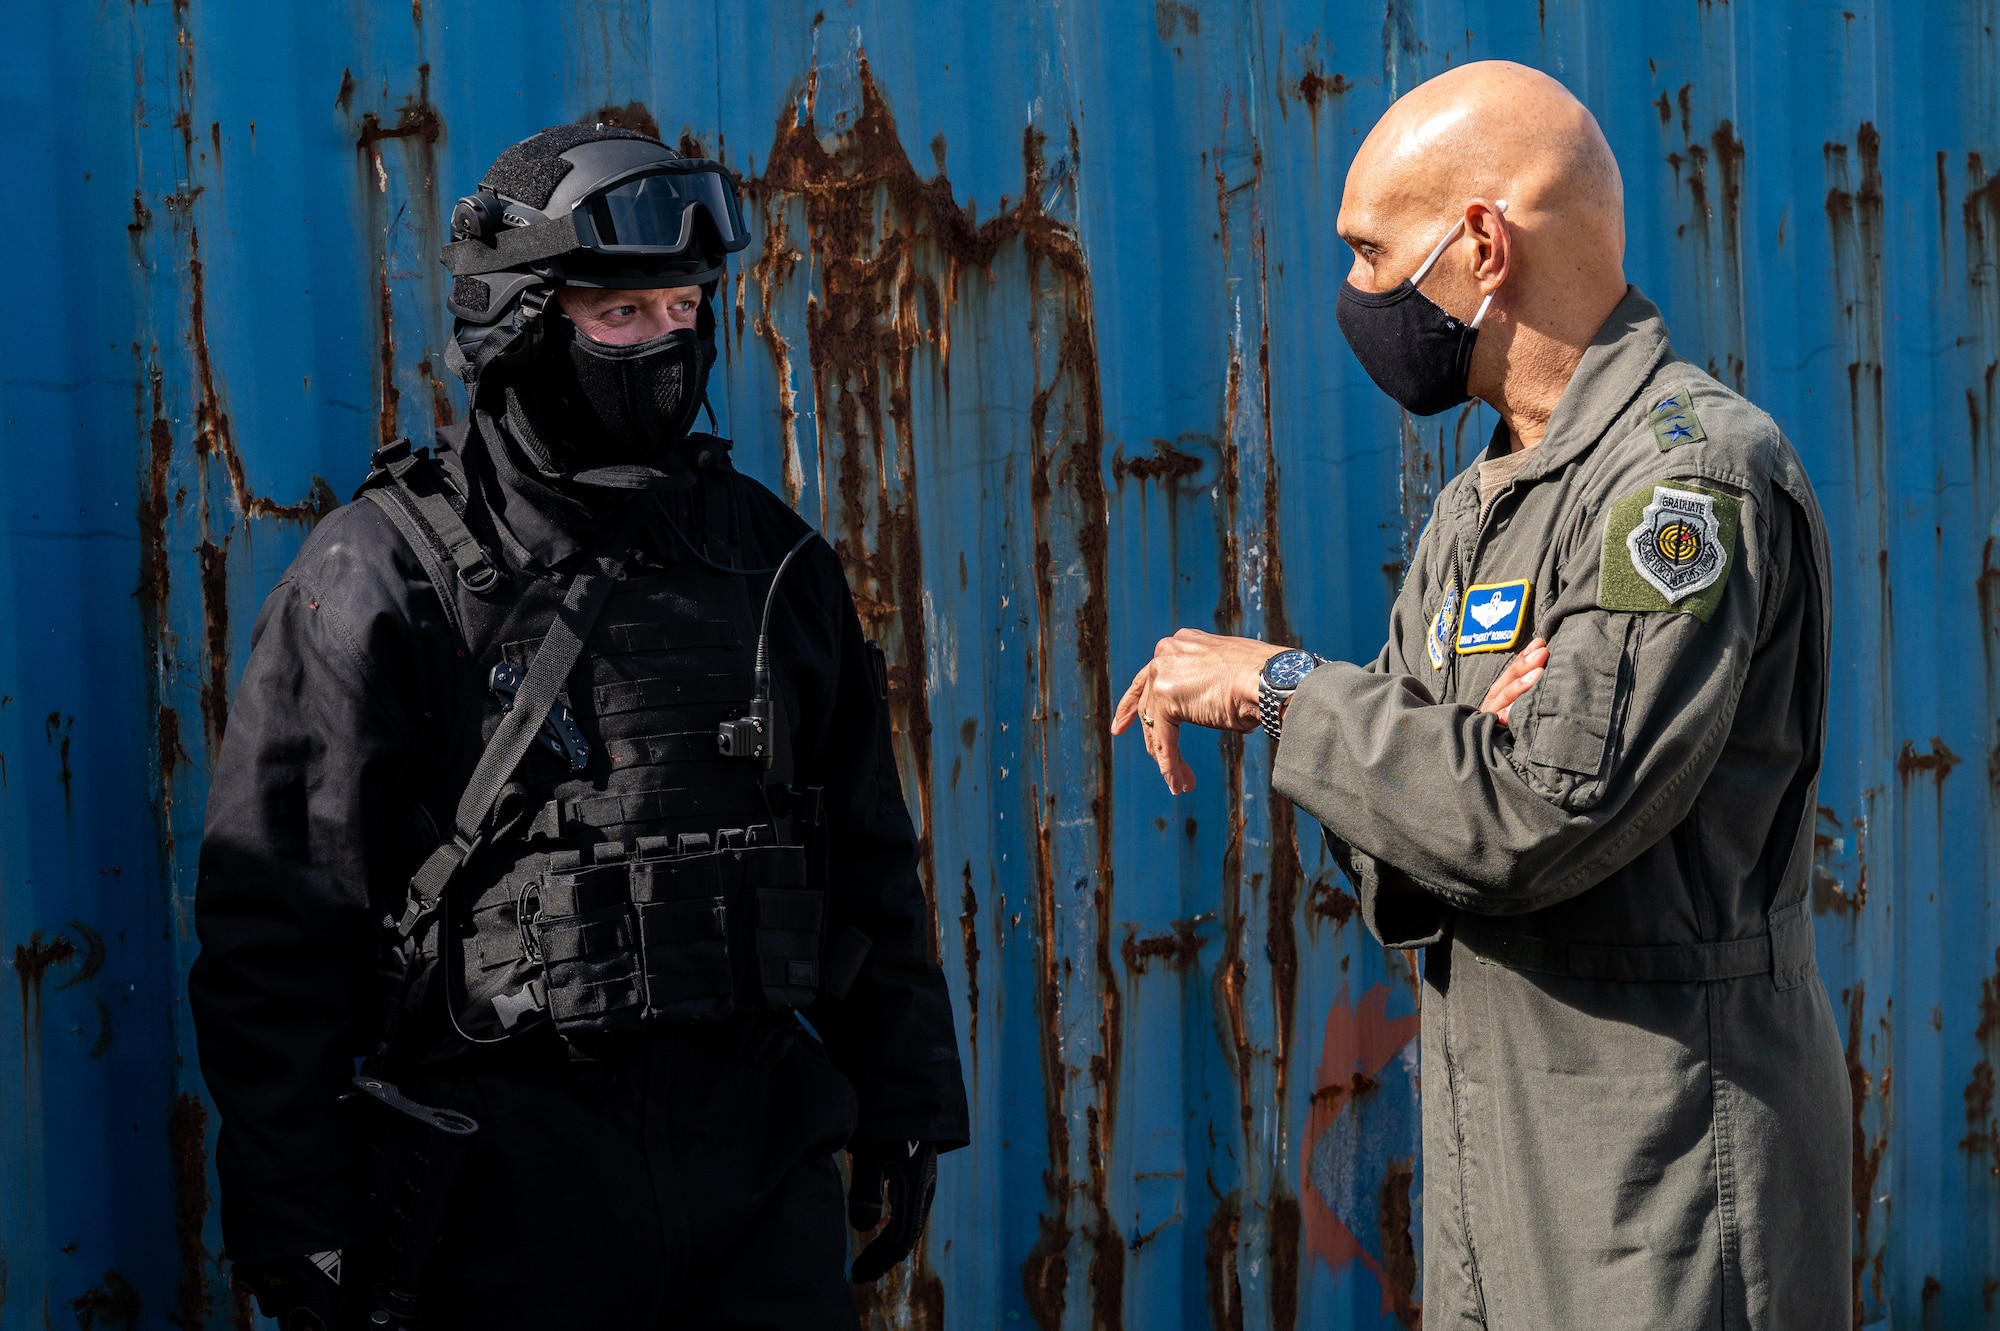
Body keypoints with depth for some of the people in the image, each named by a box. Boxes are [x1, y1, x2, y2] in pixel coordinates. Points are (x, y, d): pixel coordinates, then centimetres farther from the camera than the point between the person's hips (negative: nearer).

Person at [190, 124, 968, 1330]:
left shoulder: (771, 555, 10)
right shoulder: (381, 576, -4)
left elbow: (870, 855, 17)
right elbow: (275, 915, -6)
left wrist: (904, 1099, 15)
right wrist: (294, 1218, -8)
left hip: (755, 1151, 4)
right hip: (506, 1181, -3)